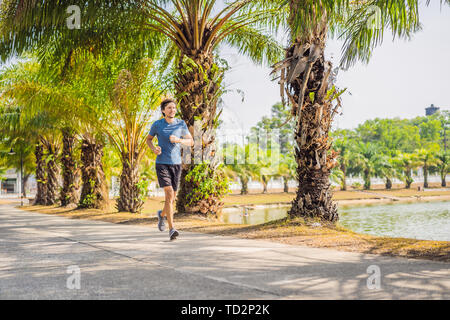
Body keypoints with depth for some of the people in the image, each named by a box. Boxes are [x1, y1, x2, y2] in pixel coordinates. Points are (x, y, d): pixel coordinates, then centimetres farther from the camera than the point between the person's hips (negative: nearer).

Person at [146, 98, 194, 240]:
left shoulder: (181, 124, 3)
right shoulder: (157, 125, -1)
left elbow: (191, 141, 6)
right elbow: (149, 139, 15)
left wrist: (178, 140, -14)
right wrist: (154, 148, -7)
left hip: (176, 164, 3)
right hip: (161, 164, -3)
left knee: (172, 197, 11)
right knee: (169, 194, -17)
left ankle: (162, 214, 45)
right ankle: (171, 229, -17)